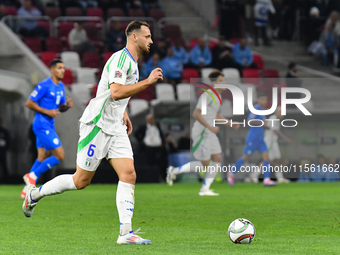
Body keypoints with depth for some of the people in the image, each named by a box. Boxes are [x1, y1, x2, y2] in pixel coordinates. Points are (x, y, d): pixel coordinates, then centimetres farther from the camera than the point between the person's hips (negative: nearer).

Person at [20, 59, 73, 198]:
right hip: (42, 125, -9)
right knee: (59, 155, -13)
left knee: (42, 157, 11)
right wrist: (47, 112, -18)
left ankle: (27, 189, 16)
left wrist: (67, 105, -2)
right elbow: (29, 103, -13)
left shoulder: (60, 86, 13)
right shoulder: (44, 85, -13)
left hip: (49, 126, 9)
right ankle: (33, 175, -2)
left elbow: (60, 108, 21)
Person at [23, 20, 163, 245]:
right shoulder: (121, 59, -15)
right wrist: (147, 82, -27)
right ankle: (34, 194, 21)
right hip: (97, 125, -9)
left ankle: (126, 233, -11)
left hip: (116, 128, 9)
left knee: (128, 174, -7)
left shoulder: (132, 62, 16)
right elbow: (115, 92, -29)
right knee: (82, 180, 0)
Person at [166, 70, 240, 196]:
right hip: (201, 132, -9)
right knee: (204, 164, -5)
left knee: (217, 160, 1)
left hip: (209, 133, 9)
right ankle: (174, 171, 8)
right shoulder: (207, 95, -17)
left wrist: (231, 124, 16)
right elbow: (196, 114, -21)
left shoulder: (218, 96, 14)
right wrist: (210, 127, -23)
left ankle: (205, 189, 6)